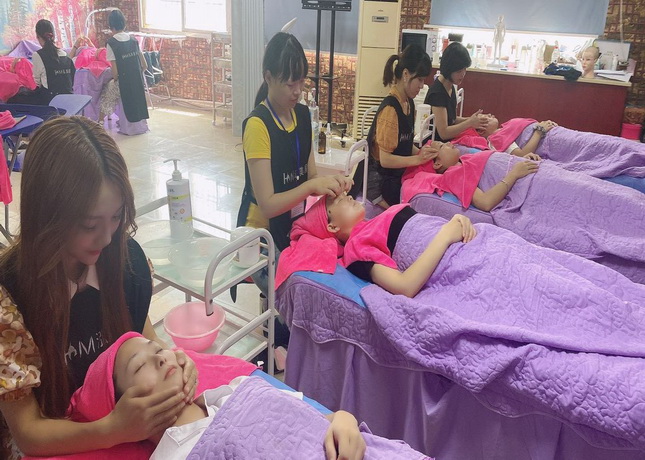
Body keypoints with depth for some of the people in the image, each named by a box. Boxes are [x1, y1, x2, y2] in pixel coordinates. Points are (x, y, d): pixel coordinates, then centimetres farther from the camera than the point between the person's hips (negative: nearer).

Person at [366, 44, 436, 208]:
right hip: (381, 181, -8)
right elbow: (385, 159, -23)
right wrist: (417, 159, -23)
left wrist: (423, 152, -5)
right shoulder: (390, 108, -22)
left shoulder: (409, 103, 5)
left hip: (398, 176, 8)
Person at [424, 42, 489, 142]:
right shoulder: (438, 92, -19)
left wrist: (471, 119, 0)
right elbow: (443, 133, -20)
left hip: (447, 142, 9)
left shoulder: (451, 87, 8)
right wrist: (470, 123, -20)